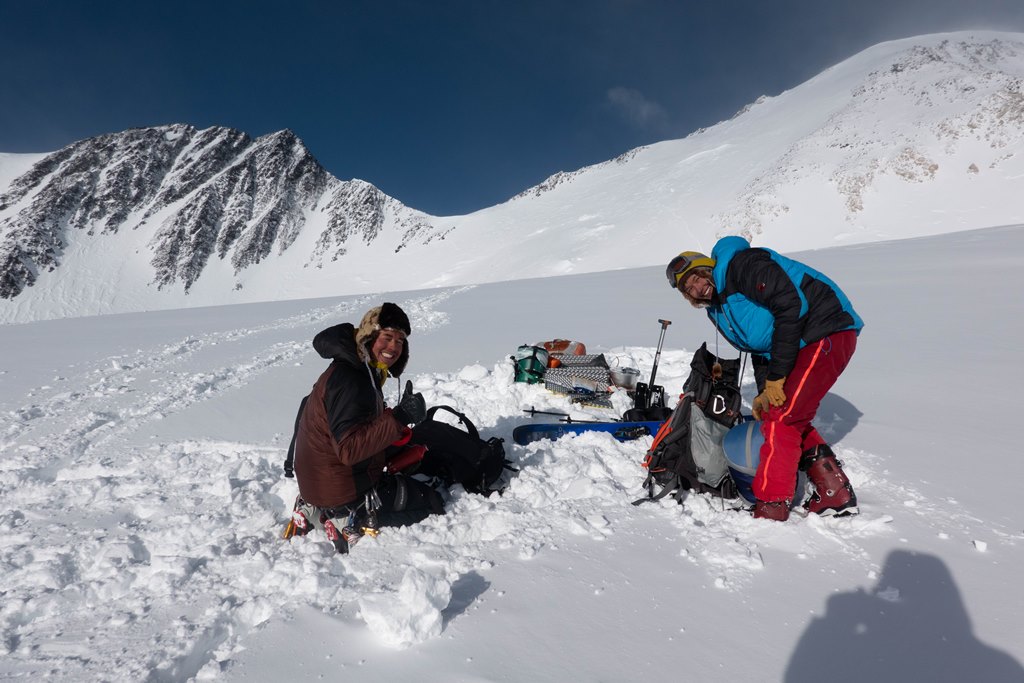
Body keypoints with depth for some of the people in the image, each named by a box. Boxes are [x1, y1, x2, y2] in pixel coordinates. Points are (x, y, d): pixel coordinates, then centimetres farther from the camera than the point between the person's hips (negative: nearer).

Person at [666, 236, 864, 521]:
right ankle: (836, 495, 21)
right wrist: (763, 391, 1)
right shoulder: (719, 310, 13)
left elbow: (790, 305, -23)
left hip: (827, 333, -10)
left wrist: (776, 375, -20)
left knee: (779, 419, -13)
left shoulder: (740, 264, -15)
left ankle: (771, 509, -7)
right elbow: (759, 347, 17)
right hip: (804, 346, 10)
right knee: (793, 420, 11)